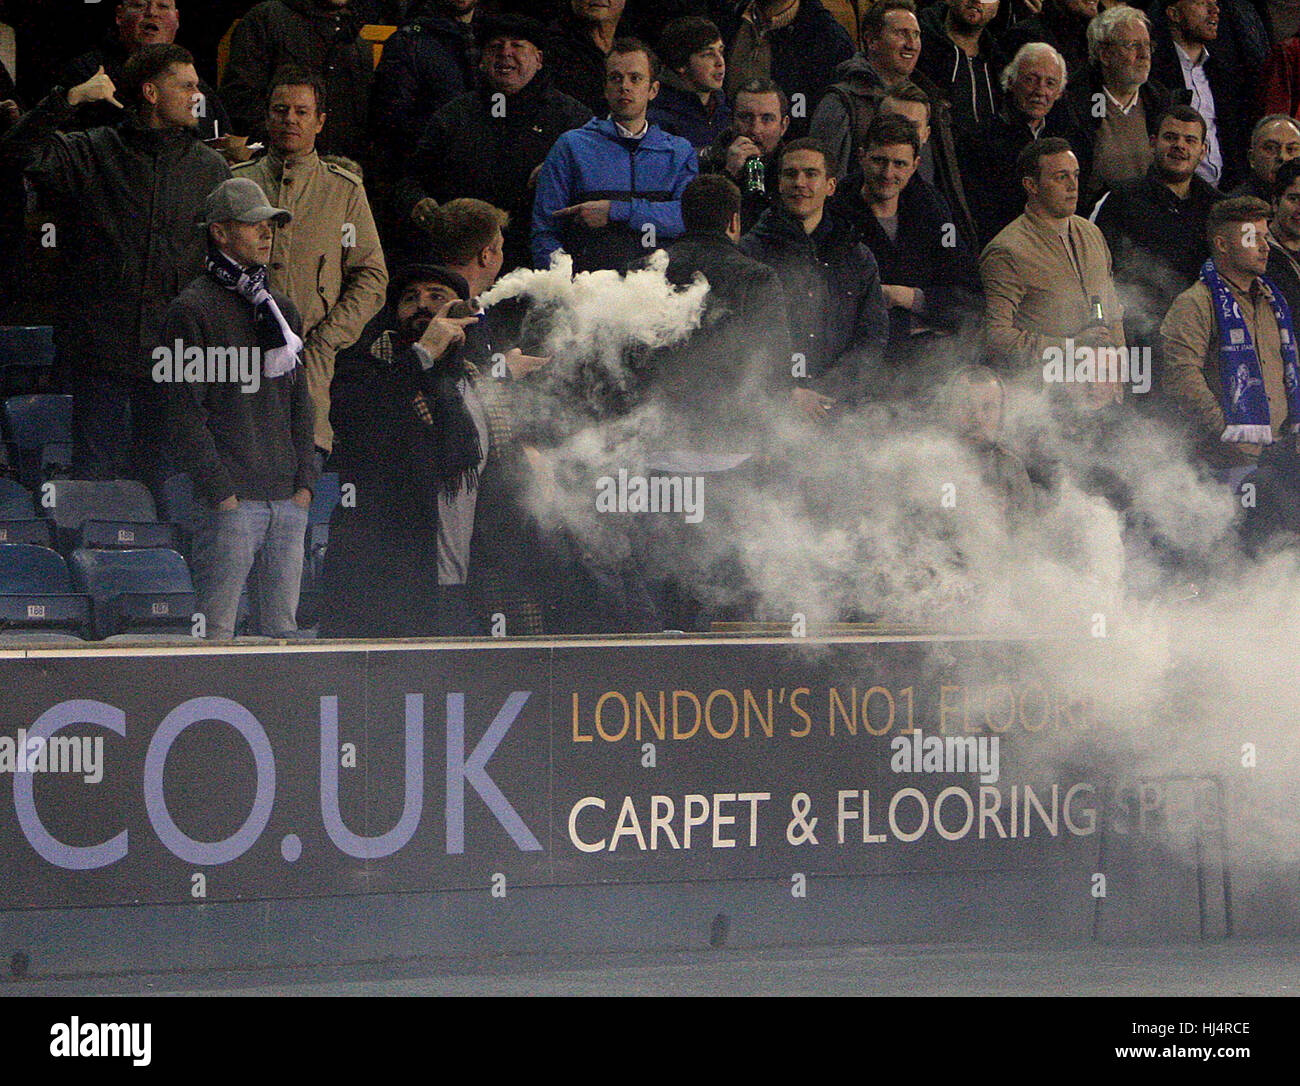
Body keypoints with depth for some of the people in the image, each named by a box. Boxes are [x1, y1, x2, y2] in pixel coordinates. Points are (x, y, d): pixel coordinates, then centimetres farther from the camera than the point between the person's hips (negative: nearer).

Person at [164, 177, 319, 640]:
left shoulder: (282, 310, 19)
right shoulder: (192, 310, -3)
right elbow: (186, 412, -8)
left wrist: (305, 479, 8)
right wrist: (219, 489, -13)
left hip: (289, 498, 7)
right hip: (231, 498, -6)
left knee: (282, 626, 6)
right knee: (217, 629, -10)